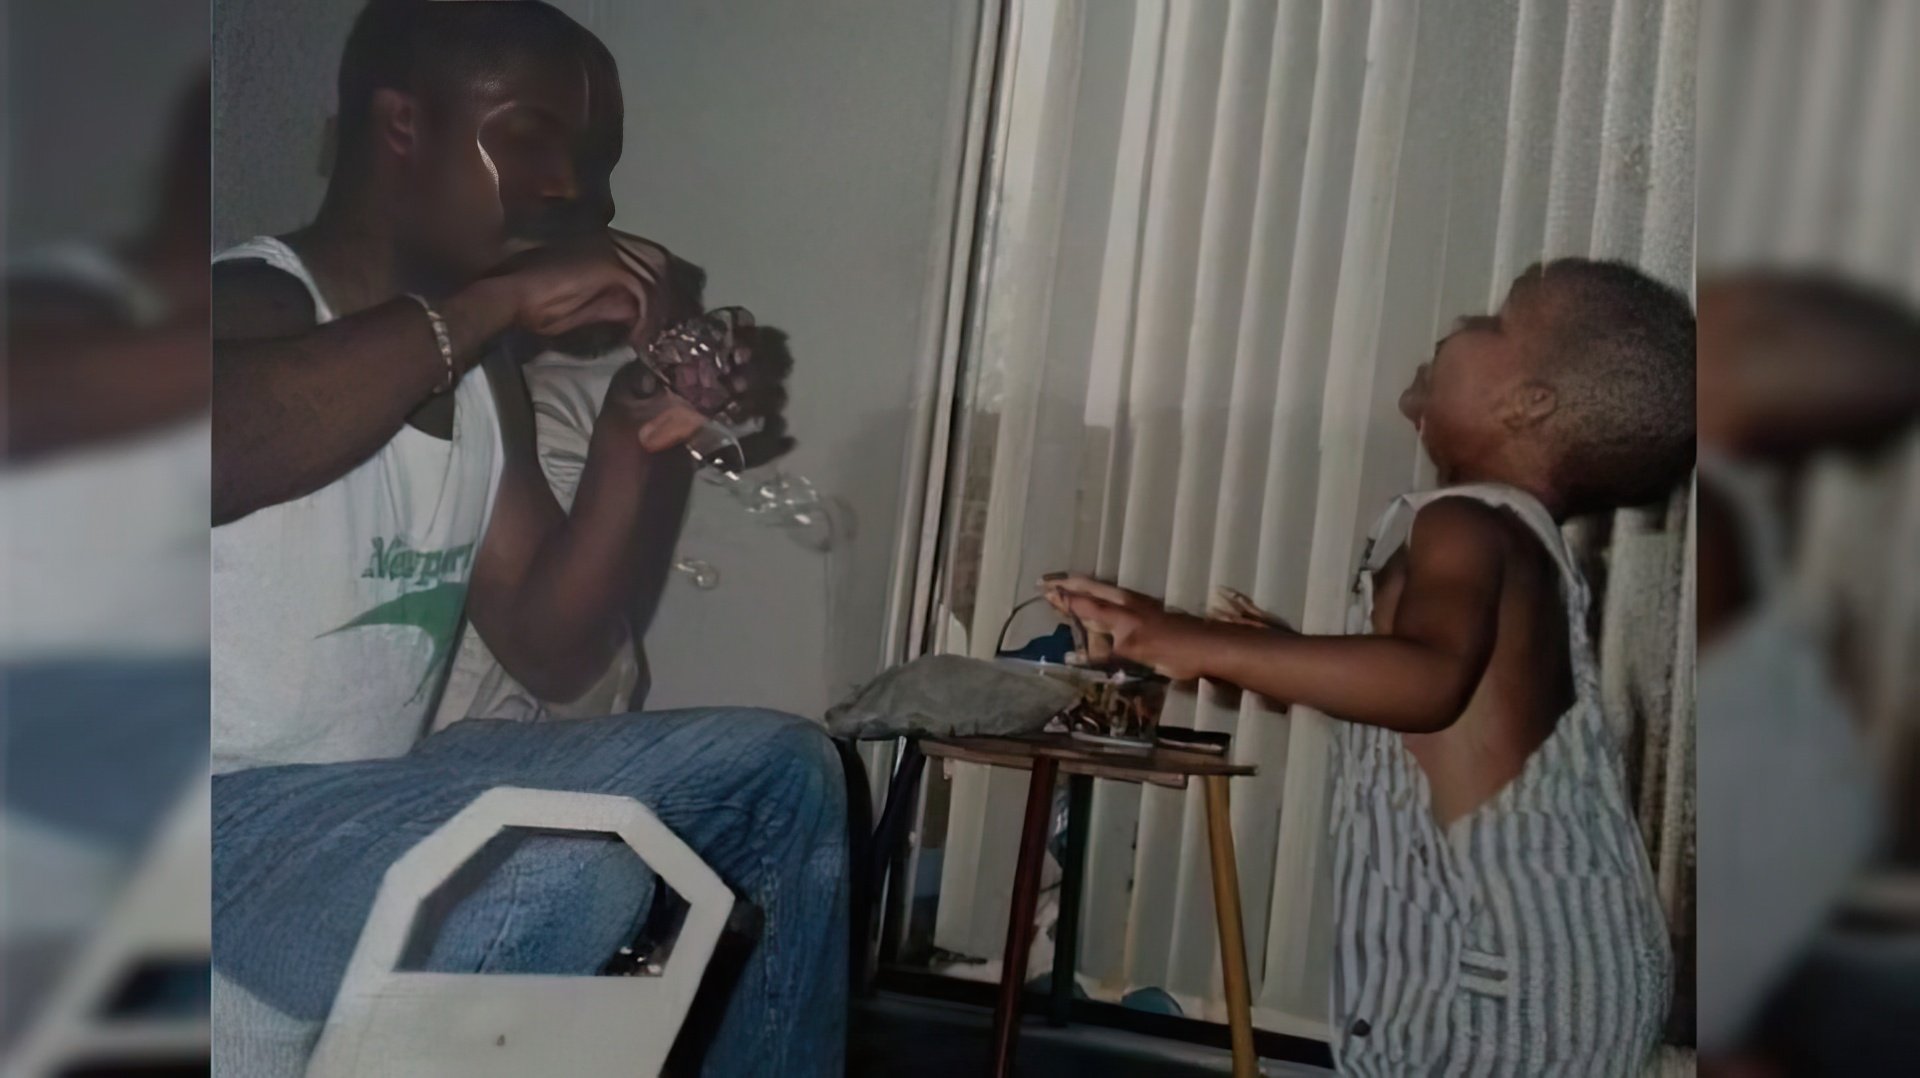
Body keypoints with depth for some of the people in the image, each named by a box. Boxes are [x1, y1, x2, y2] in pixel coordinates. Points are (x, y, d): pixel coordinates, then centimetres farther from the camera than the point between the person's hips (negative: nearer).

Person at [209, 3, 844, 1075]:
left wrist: (630, 456, -7)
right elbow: (230, 453, -38)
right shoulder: (254, 301, -11)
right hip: (243, 816, -8)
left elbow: (551, 657, 8)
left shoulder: (483, 378, 10)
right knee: (574, 880, -33)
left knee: (781, 768, 5)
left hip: (382, 789, 8)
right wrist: (496, 299, -28)